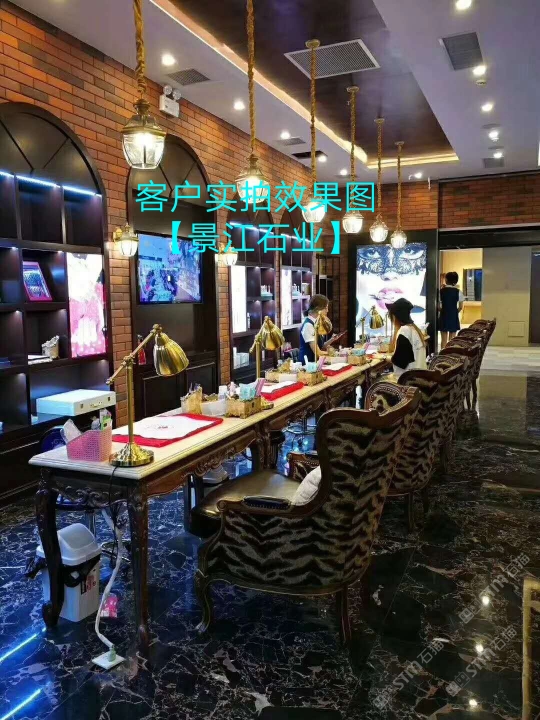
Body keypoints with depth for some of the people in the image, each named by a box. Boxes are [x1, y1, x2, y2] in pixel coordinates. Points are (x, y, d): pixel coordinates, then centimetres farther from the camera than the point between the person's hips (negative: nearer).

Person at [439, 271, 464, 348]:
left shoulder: (441, 291, -6)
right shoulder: (458, 292, -4)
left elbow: (438, 307, -4)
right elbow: (460, 307, -1)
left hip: (444, 316, -1)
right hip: (454, 316, 1)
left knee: (444, 339, 6)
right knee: (452, 339, 9)